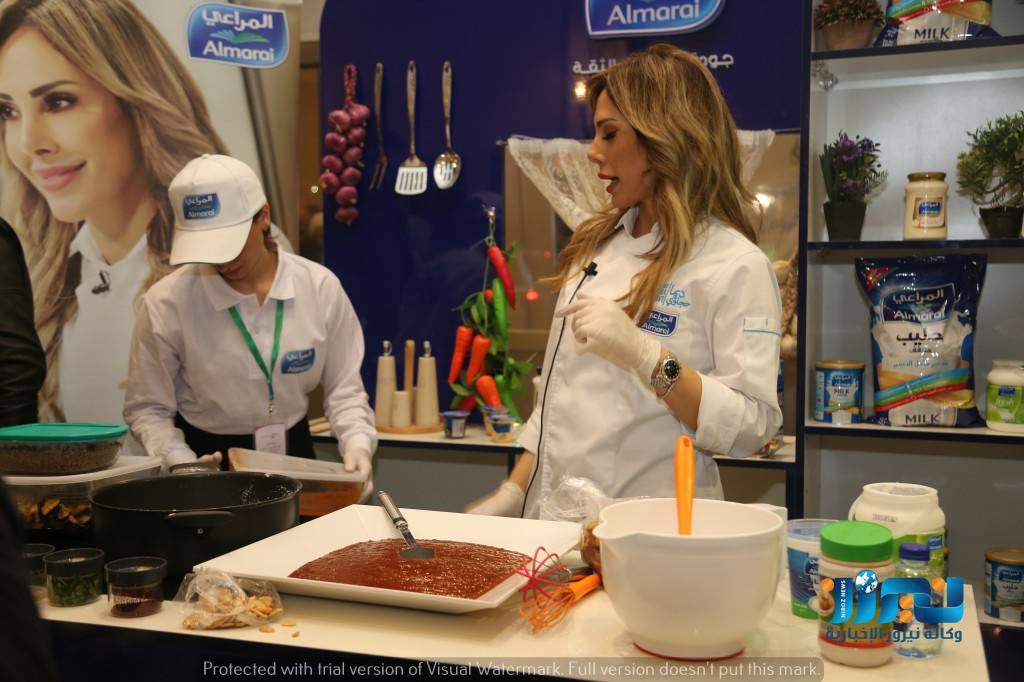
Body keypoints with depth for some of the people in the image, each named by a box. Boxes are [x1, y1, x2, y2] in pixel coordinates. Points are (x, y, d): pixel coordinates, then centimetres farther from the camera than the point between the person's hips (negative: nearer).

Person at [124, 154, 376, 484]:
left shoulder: (320, 287, -5)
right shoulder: (165, 303, -9)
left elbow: (343, 388, 2)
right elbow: (148, 409, -2)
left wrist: (357, 444, -14)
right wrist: (183, 464, -18)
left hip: (294, 453, 1)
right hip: (206, 455, 0)